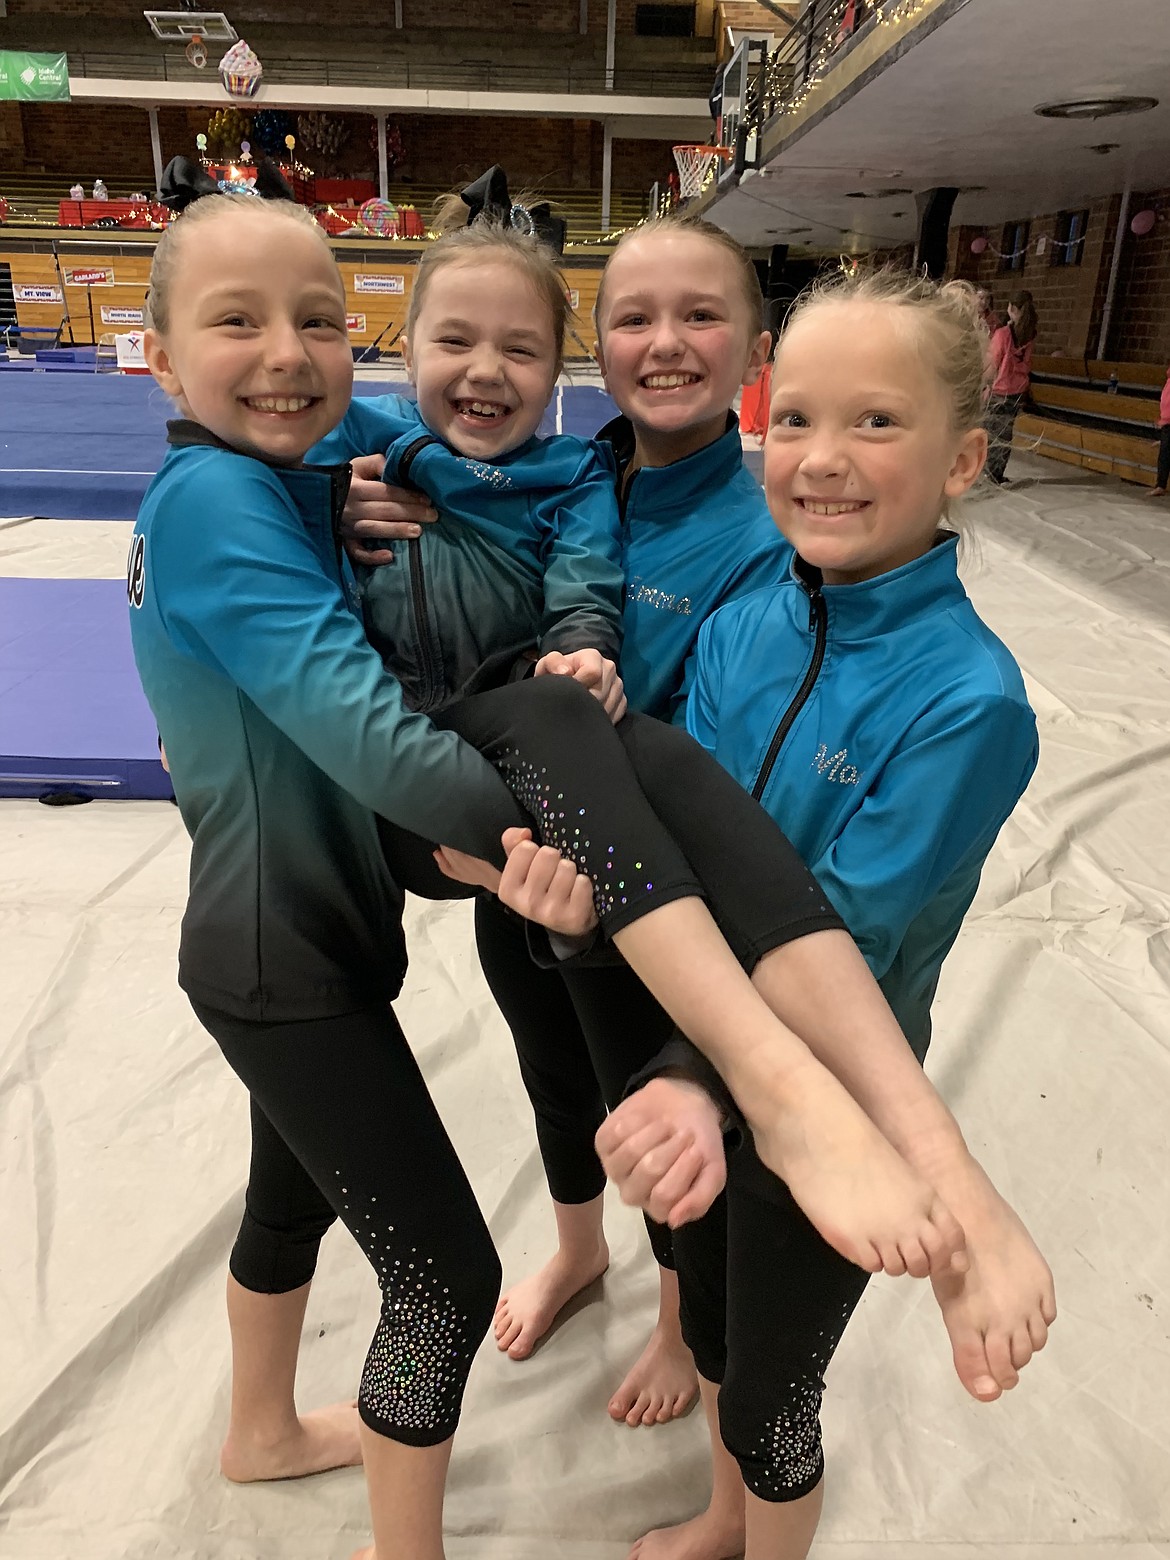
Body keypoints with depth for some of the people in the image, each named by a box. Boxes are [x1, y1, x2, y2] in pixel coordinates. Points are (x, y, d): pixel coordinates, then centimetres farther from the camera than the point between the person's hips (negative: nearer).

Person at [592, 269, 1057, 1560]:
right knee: (711, 1325, 29)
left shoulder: (968, 700, -25)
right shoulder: (739, 630, -9)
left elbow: (839, 944, -25)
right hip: (700, 1062, 6)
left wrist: (703, 1082, -34)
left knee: (770, 1395, 18)